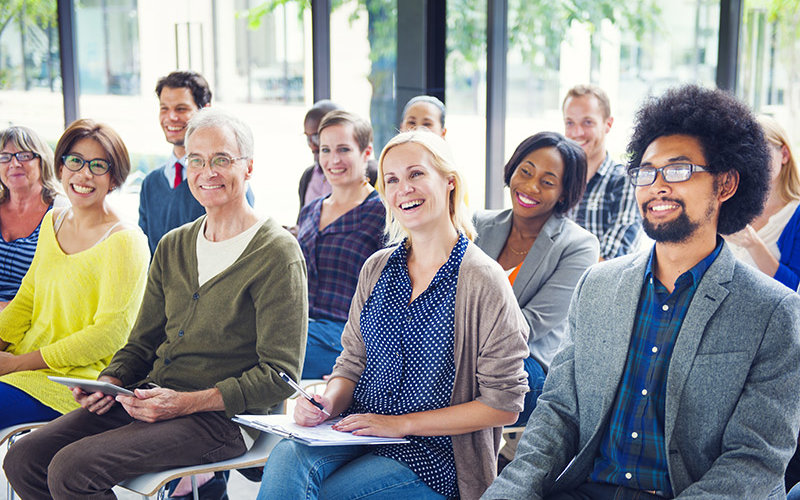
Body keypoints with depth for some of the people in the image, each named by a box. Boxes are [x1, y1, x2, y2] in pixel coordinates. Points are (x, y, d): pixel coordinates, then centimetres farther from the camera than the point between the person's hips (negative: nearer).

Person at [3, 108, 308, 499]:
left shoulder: (277, 254, -8)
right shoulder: (172, 247, 15)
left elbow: (279, 375, -12)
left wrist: (186, 403, -19)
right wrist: (109, 381, -1)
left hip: (220, 418, -7)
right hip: (150, 397, 8)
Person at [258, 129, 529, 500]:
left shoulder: (483, 281, -8)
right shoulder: (377, 268, 9)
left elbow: (504, 404, -9)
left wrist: (402, 424, -13)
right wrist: (327, 402, -8)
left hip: (432, 454, -4)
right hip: (357, 432, 5)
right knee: (286, 458, -27)